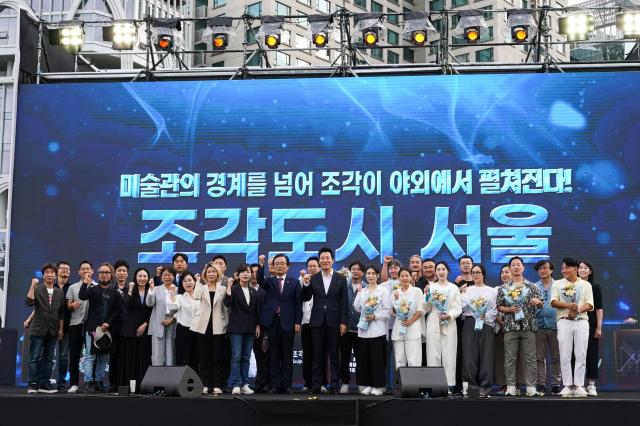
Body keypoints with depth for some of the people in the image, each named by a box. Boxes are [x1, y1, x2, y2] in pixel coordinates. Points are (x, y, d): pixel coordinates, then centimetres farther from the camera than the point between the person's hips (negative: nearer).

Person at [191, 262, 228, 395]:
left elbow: (226, 307, 7)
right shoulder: (201, 287, 7)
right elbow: (196, 297, -15)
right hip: (203, 326, 0)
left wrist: (226, 324, 2)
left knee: (218, 357, 1)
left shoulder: (223, 289, 7)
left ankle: (217, 385, 3)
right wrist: (198, 282, -8)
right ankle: (205, 385, 7)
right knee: (204, 357, 3)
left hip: (218, 327, 0)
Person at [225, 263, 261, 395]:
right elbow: (227, 304, -18)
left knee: (246, 357, 5)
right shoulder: (234, 289, -3)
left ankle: (244, 384, 9)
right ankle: (236, 385, -4)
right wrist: (229, 288, -23)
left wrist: (257, 325, 10)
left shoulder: (253, 292, 12)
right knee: (236, 356, -7)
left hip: (250, 328, 5)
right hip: (236, 327, -5)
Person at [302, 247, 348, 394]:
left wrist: (343, 322, -4)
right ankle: (316, 385, 8)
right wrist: (305, 284, -9)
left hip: (334, 321, -1)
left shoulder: (341, 279, 4)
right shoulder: (313, 279, 7)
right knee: (317, 355, 4)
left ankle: (334, 386, 6)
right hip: (317, 321, 1)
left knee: (334, 355, 2)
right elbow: (306, 298, 7)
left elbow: (344, 303, 2)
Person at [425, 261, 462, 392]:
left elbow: (458, 309, 2)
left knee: (449, 355, -2)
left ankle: (449, 385, 1)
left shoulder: (454, 288, 6)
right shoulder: (431, 287, 9)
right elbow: (427, 309, 7)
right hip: (433, 324, 1)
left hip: (449, 325, -1)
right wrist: (427, 295, -7)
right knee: (433, 355, -1)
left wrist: (448, 315, -15)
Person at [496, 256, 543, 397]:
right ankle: (510, 387, 4)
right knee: (510, 358, 0)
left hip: (528, 326, 0)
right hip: (510, 326, 0)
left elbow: (540, 305, 6)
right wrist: (508, 309, -10)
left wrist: (538, 301, -16)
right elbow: (499, 306, 9)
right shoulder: (504, 288, 8)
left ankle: (531, 387, 4)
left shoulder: (531, 286, 8)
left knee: (530, 357, 0)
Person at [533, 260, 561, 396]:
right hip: (539, 325, 1)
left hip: (555, 324, -1)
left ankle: (556, 384, 7)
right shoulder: (534, 287, 11)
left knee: (556, 357, 1)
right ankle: (540, 385, 6)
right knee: (540, 357, 2)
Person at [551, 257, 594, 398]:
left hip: (581, 321, 0)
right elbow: (554, 302, -1)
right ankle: (567, 385, 2)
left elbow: (590, 305, 2)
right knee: (565, 356, -3)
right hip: (564, 322, 0)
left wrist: (578, 310, -18)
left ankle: (579, 385, 2)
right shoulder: (557, 284, 11)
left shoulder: (585, 285, 11)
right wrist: (568, 305, -19)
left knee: (581, 355, -2)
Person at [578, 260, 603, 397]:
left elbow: (599, 308, 2)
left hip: (591, 325, -1)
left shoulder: (595, 287, 5)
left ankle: (591, 385, 5)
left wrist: (599, 327, -4)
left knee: (592, 354, 0)